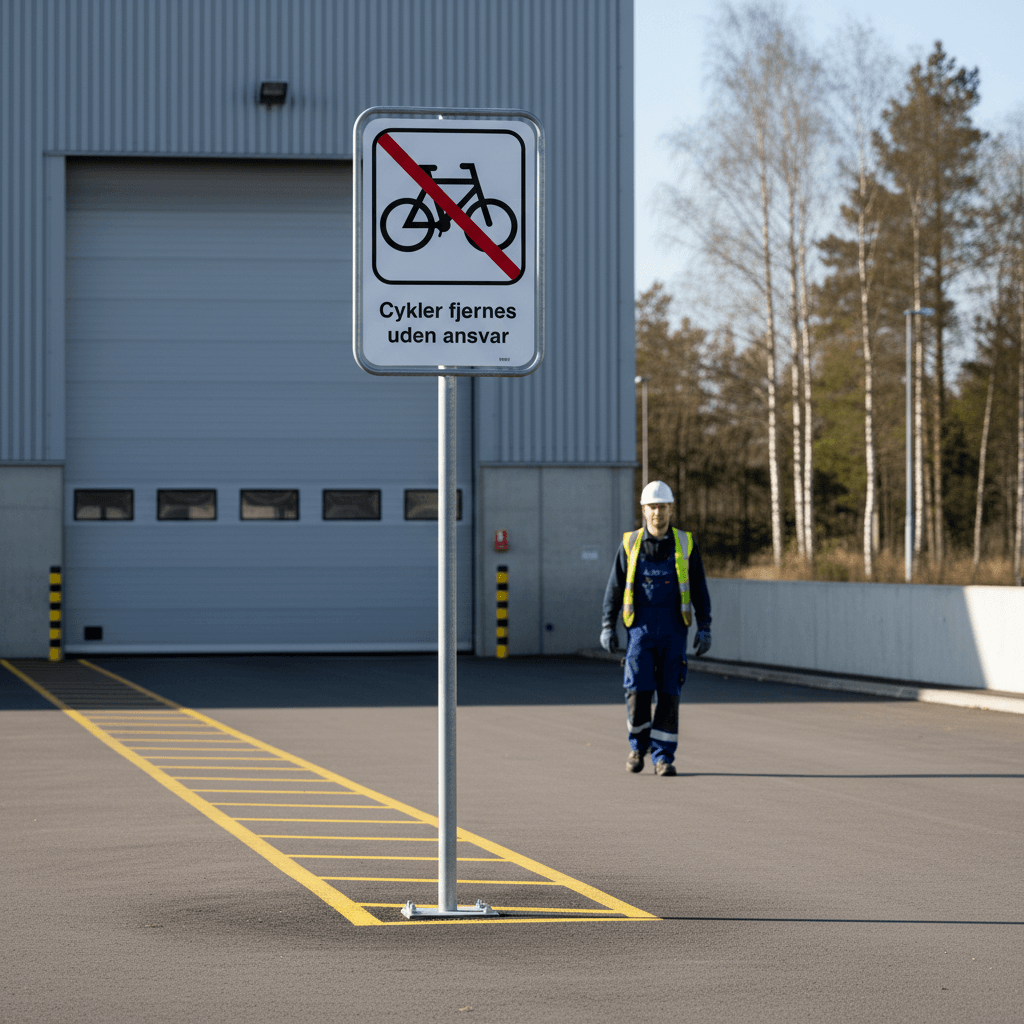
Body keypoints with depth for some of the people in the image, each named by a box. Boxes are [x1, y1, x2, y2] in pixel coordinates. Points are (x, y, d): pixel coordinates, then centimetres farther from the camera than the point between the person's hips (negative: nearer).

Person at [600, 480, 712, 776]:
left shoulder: (685, 544, 2)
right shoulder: (630, 544, 2)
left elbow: (699, 590, 4)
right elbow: (614, 588, 6)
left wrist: (704, 629, -3)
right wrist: (607, 627, 1)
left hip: (673, 630, 0)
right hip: (641, 627, 0)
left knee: (669, 693, -2)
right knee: (638, 689, -10)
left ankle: (663, 757, 5)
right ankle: (639, 744, 13)